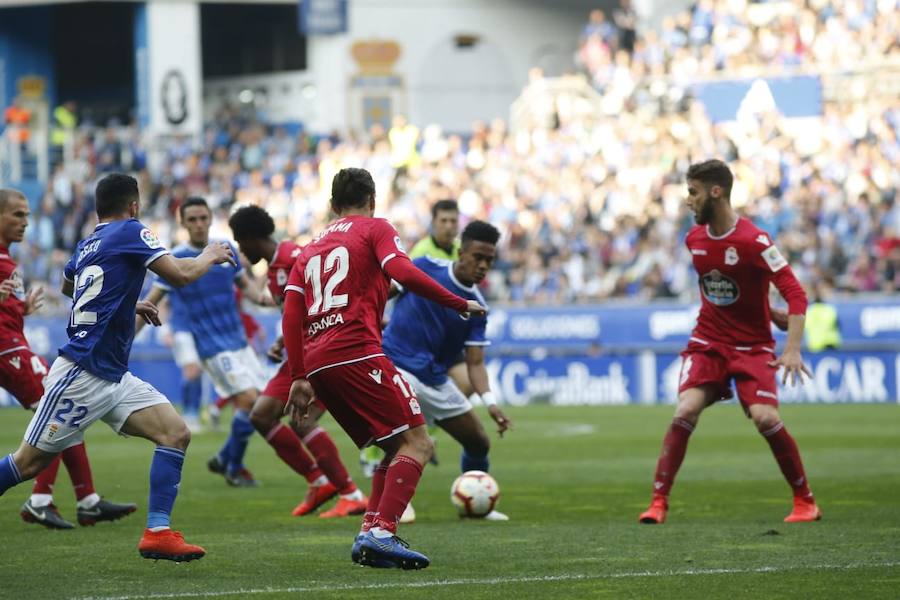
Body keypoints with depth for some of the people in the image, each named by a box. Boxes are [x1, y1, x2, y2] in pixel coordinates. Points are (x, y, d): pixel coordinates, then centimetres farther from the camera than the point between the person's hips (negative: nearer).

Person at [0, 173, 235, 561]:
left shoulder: (87, 245, 13)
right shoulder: (129, 231, -9)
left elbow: (68, 285, 36)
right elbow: (180, 275, -17)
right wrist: (209, 257, 3)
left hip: (114, 377, 9)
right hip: (80, 373, -8)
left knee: (175, 433, -5)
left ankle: (158, 532, -10)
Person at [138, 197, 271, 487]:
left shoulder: (225, 250, 5)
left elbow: (245, 284, 18)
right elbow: (150, 303, -7)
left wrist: (263, 298, -4)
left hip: (238, 341, 6)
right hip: (212, 347, -6)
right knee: (249, 399, -17)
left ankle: (224, 459, 21)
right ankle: (234, 469, -1)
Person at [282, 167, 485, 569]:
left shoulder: (311, 248, 27)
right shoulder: (375, 229, 10)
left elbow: (291, 315, 17)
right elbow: (403, 273, -10)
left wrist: (300, 377, 15)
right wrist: (461, 305, -4)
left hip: (317, 363, 7)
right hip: (356, 352, -7)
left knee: (396, 448, 16)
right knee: (416, 442, -7)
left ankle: (369, 535, 0)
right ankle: (382, 532, -25)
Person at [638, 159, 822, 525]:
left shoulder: (753, 241, -17)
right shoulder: (694, 239, 3)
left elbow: (795, 294, -19)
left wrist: (792, 349, -28)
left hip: (752, 347, -4)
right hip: (707, 343, 4)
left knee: (766, 417, -20)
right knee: (686, 411, -18)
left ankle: (805, 502, 0)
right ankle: (658, 502, -11)